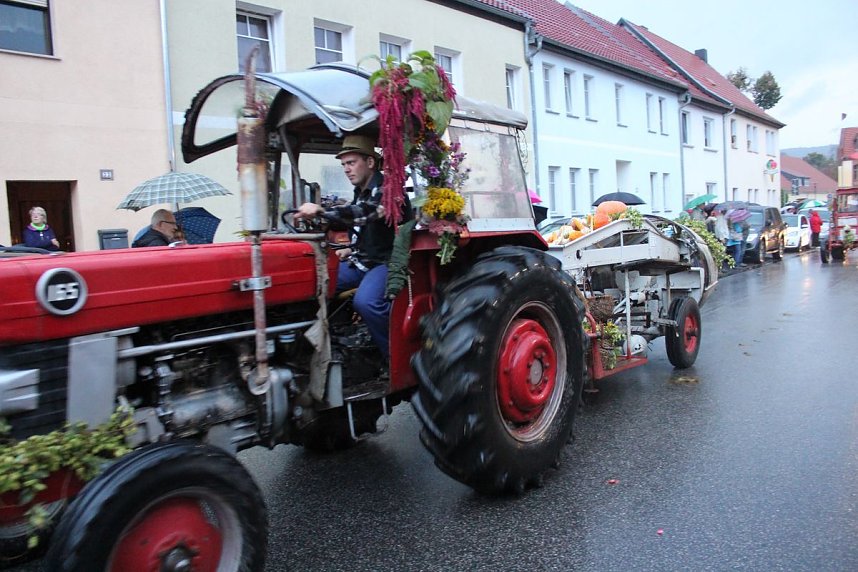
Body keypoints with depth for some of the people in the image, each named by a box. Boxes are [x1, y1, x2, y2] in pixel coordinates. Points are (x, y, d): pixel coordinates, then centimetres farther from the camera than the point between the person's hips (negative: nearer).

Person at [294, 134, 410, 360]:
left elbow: (365, 213, -37)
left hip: (389, 261, -9)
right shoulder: (361, 192, 14)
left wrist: (321, 210, -47)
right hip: (365, 260, 9)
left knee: (365, 301, -34)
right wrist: (352, 250, 11)